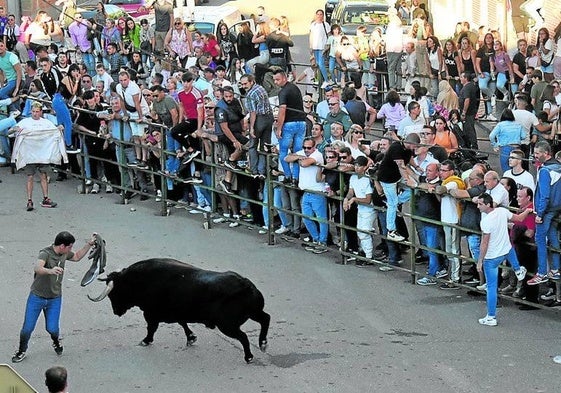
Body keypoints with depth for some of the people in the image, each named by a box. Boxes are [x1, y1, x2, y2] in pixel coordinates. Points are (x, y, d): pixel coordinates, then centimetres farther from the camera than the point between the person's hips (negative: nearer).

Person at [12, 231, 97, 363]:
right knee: (27, 328, -1)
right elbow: (37, 268, -45)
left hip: (55, 299, 4)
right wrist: (50, 271, -65)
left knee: (52, 328, -3)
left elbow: (77, 257, 21)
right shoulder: (45, 253, -24)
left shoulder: (64, 253, -2)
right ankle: (21, 351, 24)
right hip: (37, 297, -4)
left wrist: (89, 244, 11)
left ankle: (56, 342, 31)